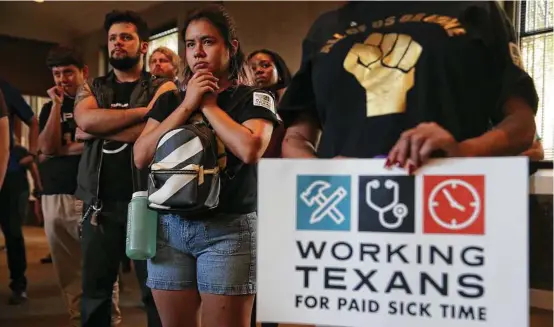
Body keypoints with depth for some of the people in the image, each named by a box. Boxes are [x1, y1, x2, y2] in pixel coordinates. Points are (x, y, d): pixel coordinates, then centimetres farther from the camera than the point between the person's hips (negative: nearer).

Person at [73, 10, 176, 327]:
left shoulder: (162, 88, 5)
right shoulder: (90, 89, 15)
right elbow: (86, 120, -8)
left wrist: (96, 132, -8)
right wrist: (144, 110, -12)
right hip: (100, 202, 3)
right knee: (95, 288, 10)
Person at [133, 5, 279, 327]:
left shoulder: (254, 98, 2)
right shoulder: (170, 100, 12)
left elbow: (250, 150, -18)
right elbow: (141, 156, -1)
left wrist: (209, 104, -6)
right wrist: (188, 105, -5)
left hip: (228, 230, -3)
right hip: (169, 227, 4)